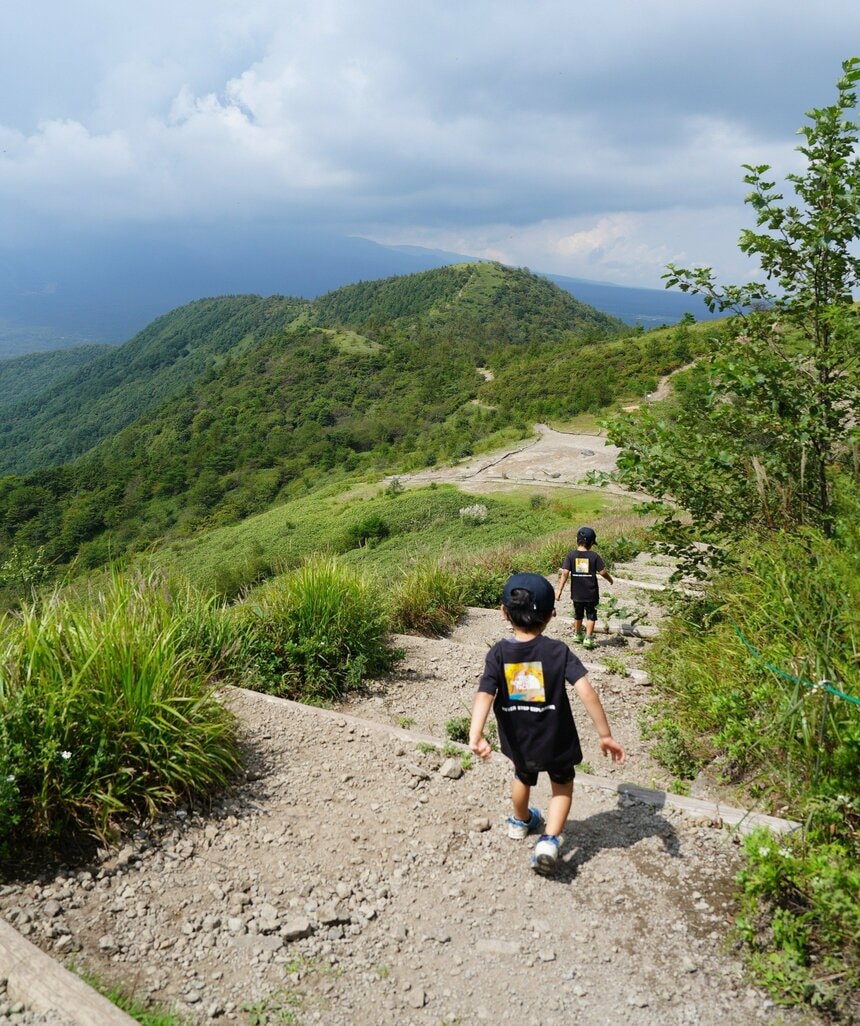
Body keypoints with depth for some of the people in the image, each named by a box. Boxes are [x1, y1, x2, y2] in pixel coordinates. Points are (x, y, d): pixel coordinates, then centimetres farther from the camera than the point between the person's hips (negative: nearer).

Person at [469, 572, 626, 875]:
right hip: (557, 741, -2)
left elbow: (484, 695, -28)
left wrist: (475, 737, -36)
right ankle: (549, 840, 5)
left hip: (519, 742, 2)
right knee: (562, 785, 24)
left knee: (523, 777, 32)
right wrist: (605, 734, -21)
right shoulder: (557, 651, -19)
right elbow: (586, 691, -27)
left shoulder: (498, 654, -15)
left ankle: (520, 821, 57)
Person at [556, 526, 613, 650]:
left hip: (577, 593, 2)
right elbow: (603, 572, -10)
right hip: (591, 593, -2)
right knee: (591, 615, 11)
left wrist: (559, 589, -12)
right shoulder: (594, 556, -11)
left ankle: (577, 635, 37)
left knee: (578, 614, 21)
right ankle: (588, 638, 4)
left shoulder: (571, 555, -9)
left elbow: (565, 573, -14)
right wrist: (610, 579, 11)